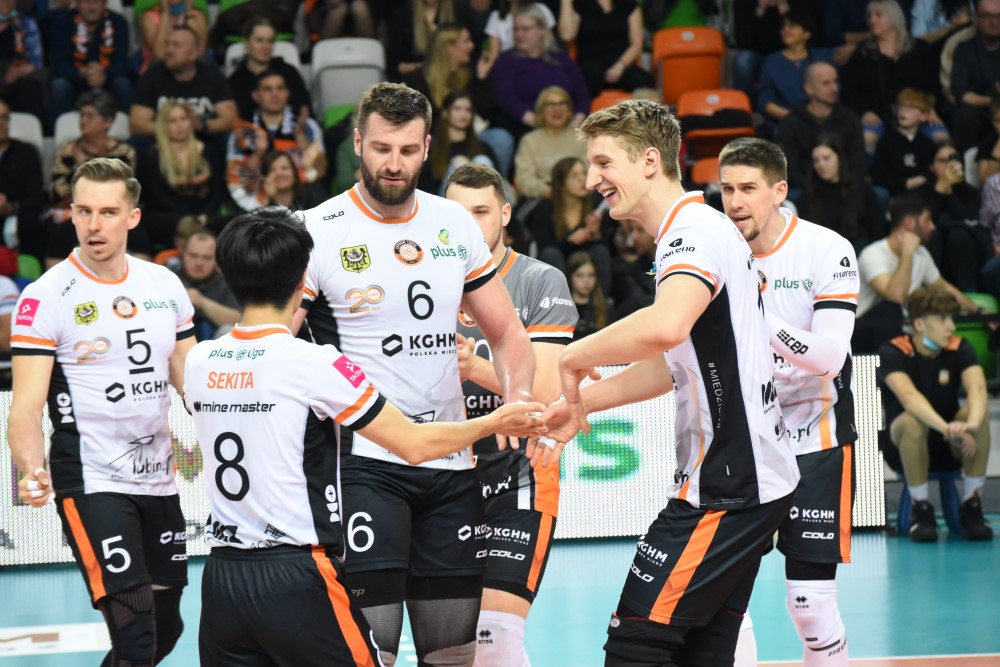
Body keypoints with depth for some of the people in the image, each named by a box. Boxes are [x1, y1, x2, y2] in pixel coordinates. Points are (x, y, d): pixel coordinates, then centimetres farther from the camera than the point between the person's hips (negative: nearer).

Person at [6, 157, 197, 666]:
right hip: (92, 486, -6)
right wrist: (33, 471, -33)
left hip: (159, 484, 6)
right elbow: (26, 408, -15)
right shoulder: (46, 297, -11)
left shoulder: (165, 286, 6)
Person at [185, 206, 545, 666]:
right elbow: (415, 445, -6)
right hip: (296, 580, -5)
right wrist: (493, 422, 10)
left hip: (221, 577, 5)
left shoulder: (197, 362, 5)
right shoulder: (313, 364, -11)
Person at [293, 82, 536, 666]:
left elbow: (507, 333, 16)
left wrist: (519, 399, -4)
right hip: (364, 461, -5)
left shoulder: (456, 225, 9)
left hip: (452, 464, 5)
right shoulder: (319, 232, -6)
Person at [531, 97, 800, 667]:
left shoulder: (696, 230, -14)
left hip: (729, 486, -10)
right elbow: (675, 363, 28)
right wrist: (582, 402, 21)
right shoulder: (700, 230, 19)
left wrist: (577, 356, -19)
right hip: (751, 478, 10)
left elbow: (666, 327, -35)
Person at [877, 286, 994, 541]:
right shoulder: (893, 353, -17)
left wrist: (971, 424, -50)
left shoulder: (960, 349, -7)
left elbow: (977, 389, -27)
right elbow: (908, 396, -36)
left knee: (980, 414, -28)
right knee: (911, 421, -37)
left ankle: (972, 507, -17)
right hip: (904, 444, -3)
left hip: (952, 445, 3)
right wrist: (946, 427, -54)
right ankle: (920, 509, -19)